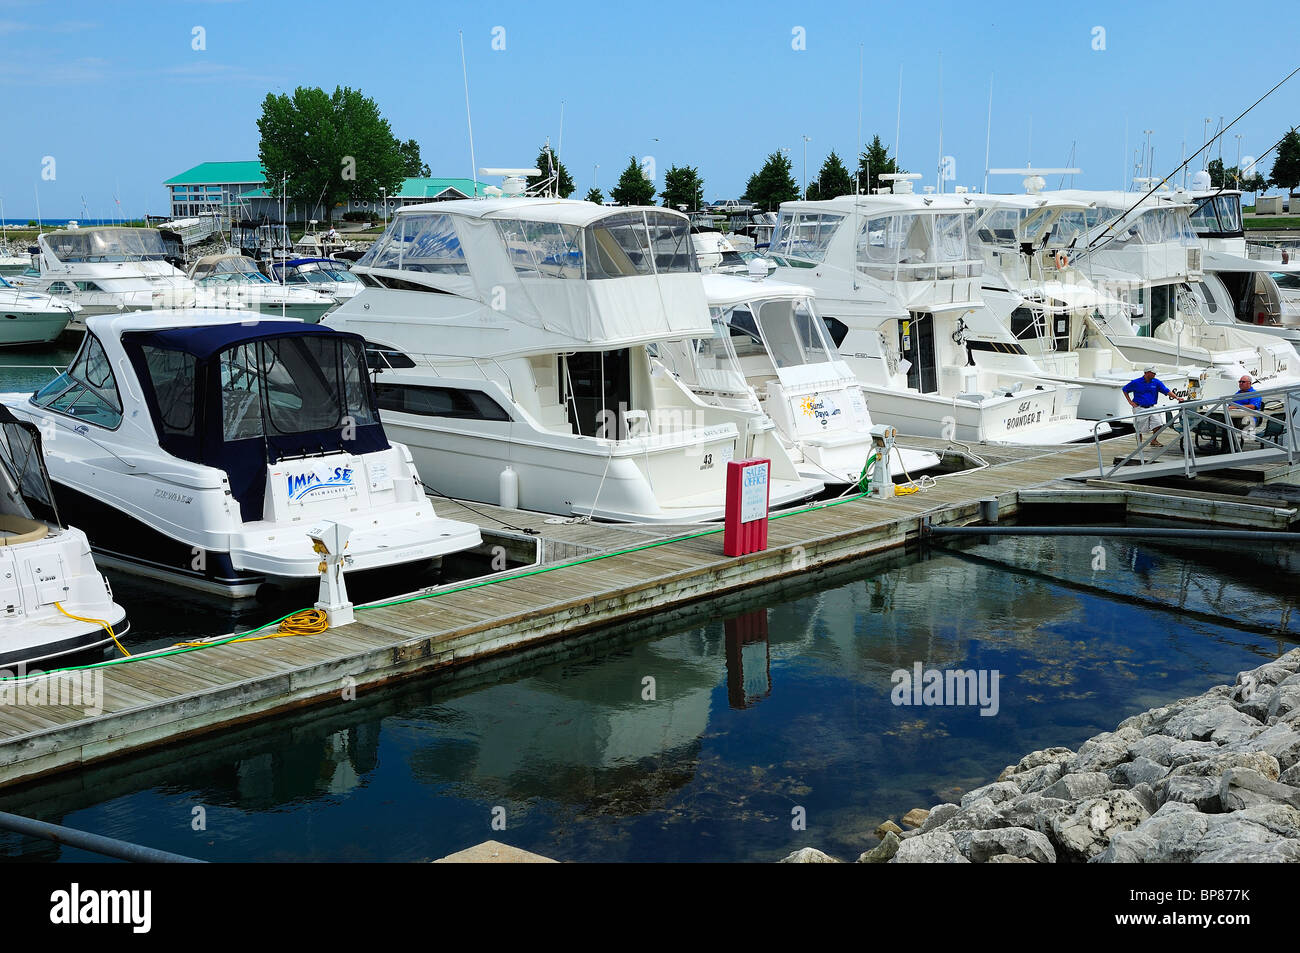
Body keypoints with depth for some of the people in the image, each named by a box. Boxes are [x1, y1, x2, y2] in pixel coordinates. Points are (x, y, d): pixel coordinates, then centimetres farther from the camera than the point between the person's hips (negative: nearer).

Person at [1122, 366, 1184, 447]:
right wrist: (1130, 402, -1)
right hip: (1140, 409, -3)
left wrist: (1176, 397, -14)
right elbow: (1125, 390, 7)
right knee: (1140, 429, 1)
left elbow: (1167, 391, -1)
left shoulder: (1156, 382, 3)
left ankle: (1154, 441, 7)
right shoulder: (1136, 383, -4)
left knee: (1157, 424, -12)